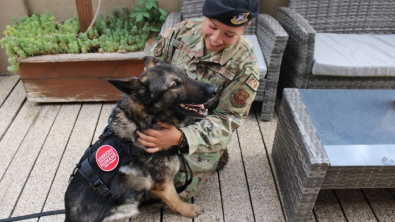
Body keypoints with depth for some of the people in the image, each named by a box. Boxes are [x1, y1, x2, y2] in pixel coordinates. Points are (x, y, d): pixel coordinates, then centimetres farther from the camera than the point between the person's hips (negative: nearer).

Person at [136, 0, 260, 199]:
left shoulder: (245, 66, -25)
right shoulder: (183, 30, -16)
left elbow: (227, 118, -22)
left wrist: (181, 137, -38)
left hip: (204, 135, -4)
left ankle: (216, 155, 23)